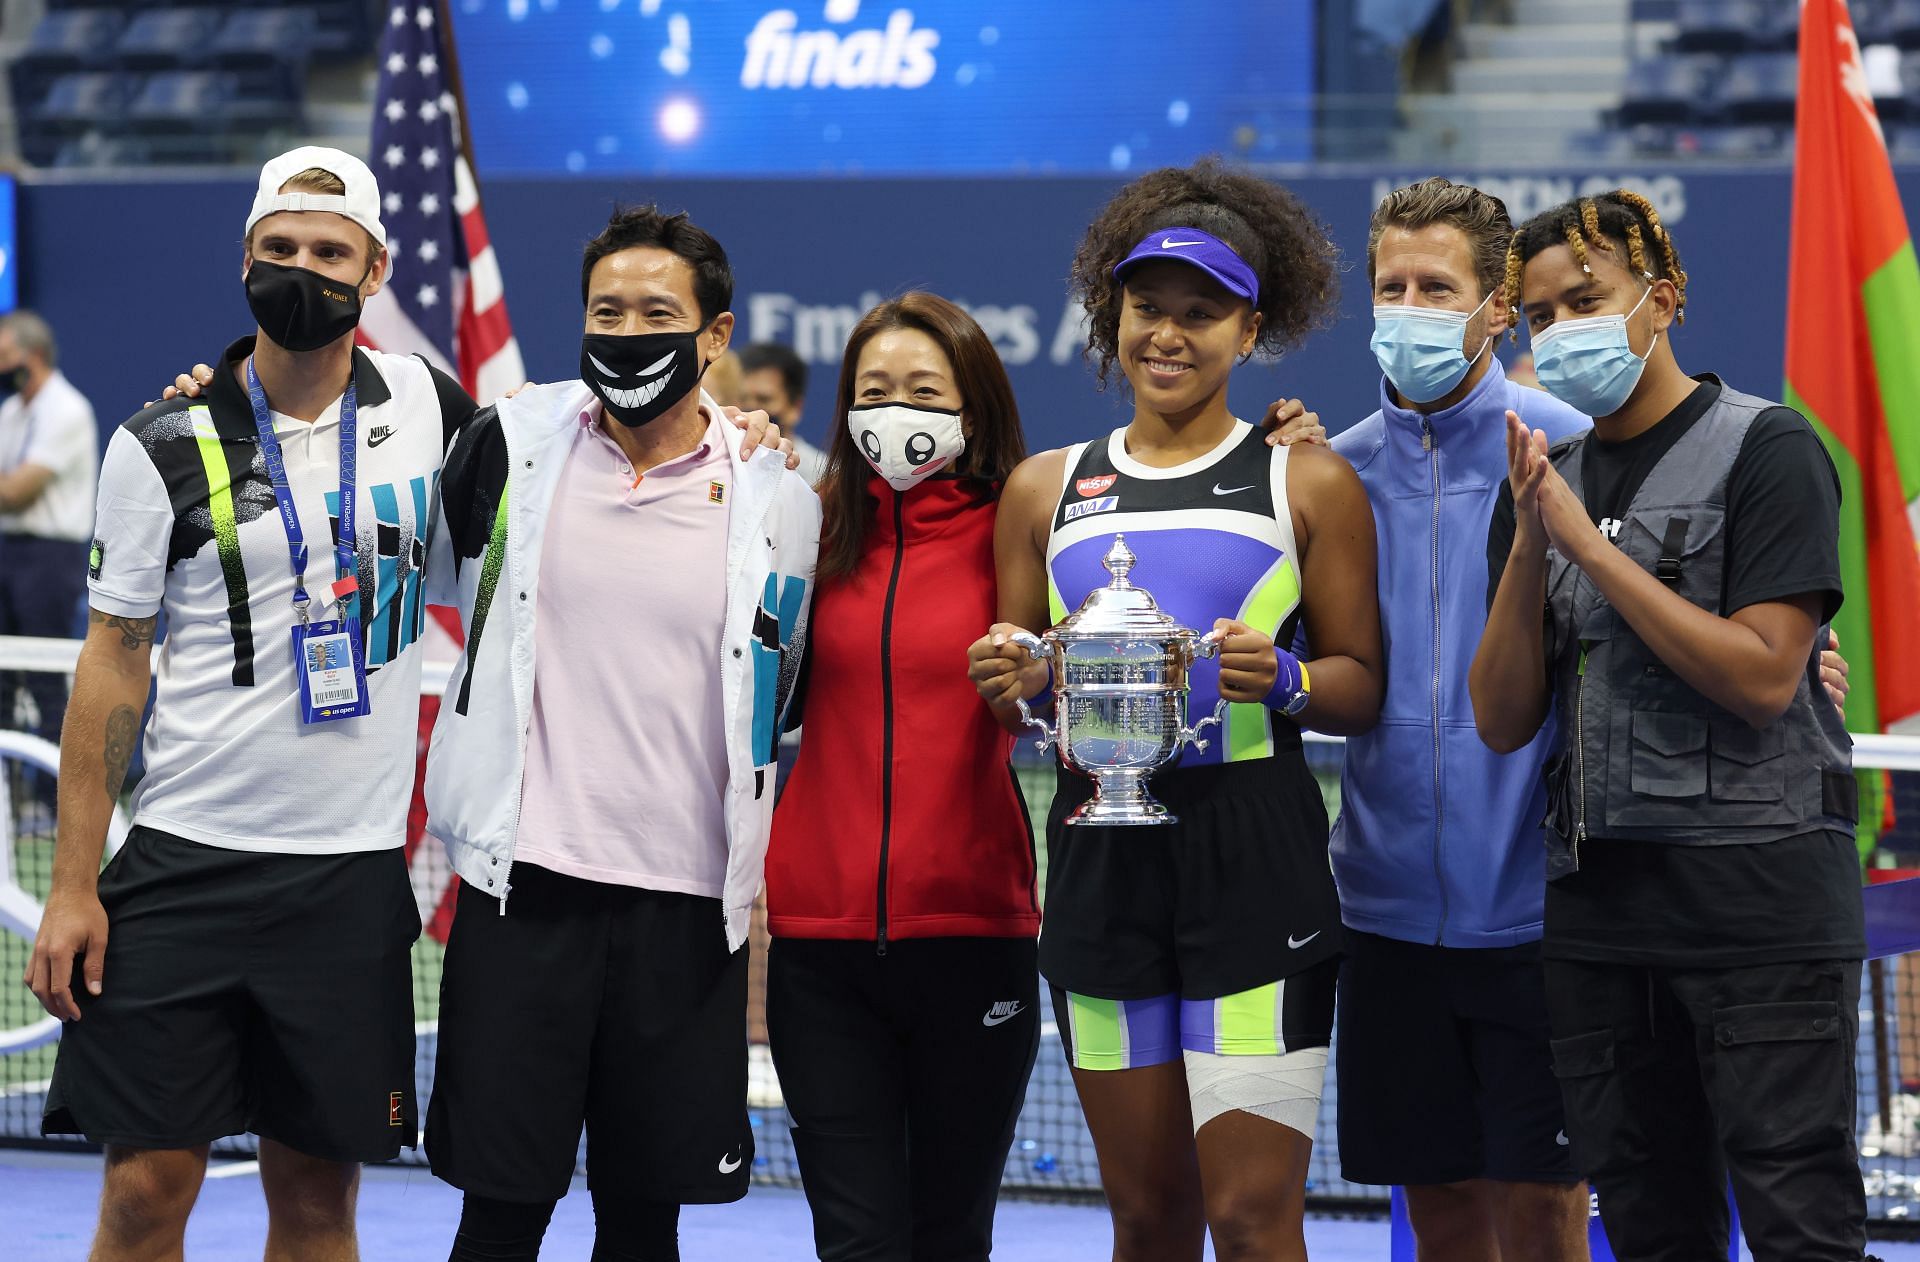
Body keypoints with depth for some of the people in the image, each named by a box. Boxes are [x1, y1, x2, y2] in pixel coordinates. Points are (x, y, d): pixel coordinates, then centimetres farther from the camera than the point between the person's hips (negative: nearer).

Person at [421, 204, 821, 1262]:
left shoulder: (775, 503, 4)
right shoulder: (509, 451, 2)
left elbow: (783, 712, 12)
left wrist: (763, 897, 12)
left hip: (688, 907, 1)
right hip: (523, 889, -1)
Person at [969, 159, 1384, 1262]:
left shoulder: (1306, 484, 5)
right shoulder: (1048, 489, 14)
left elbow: (1365, 684, 4)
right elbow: (1011, 701, 19)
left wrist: (1282, 680, -16)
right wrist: (1013, 682, -4)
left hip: (1254, 852, -3)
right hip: (1101, 851, 3)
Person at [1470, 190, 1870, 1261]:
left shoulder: (1765, 449, -5)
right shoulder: (1547, 478, 13)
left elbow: (1763, 675, -16)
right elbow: (1504, 720, 7)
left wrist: (1587, 542, -15)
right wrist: (1530, 547, -8)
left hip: (1758, 893, -6)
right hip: (1599, 898, 6)